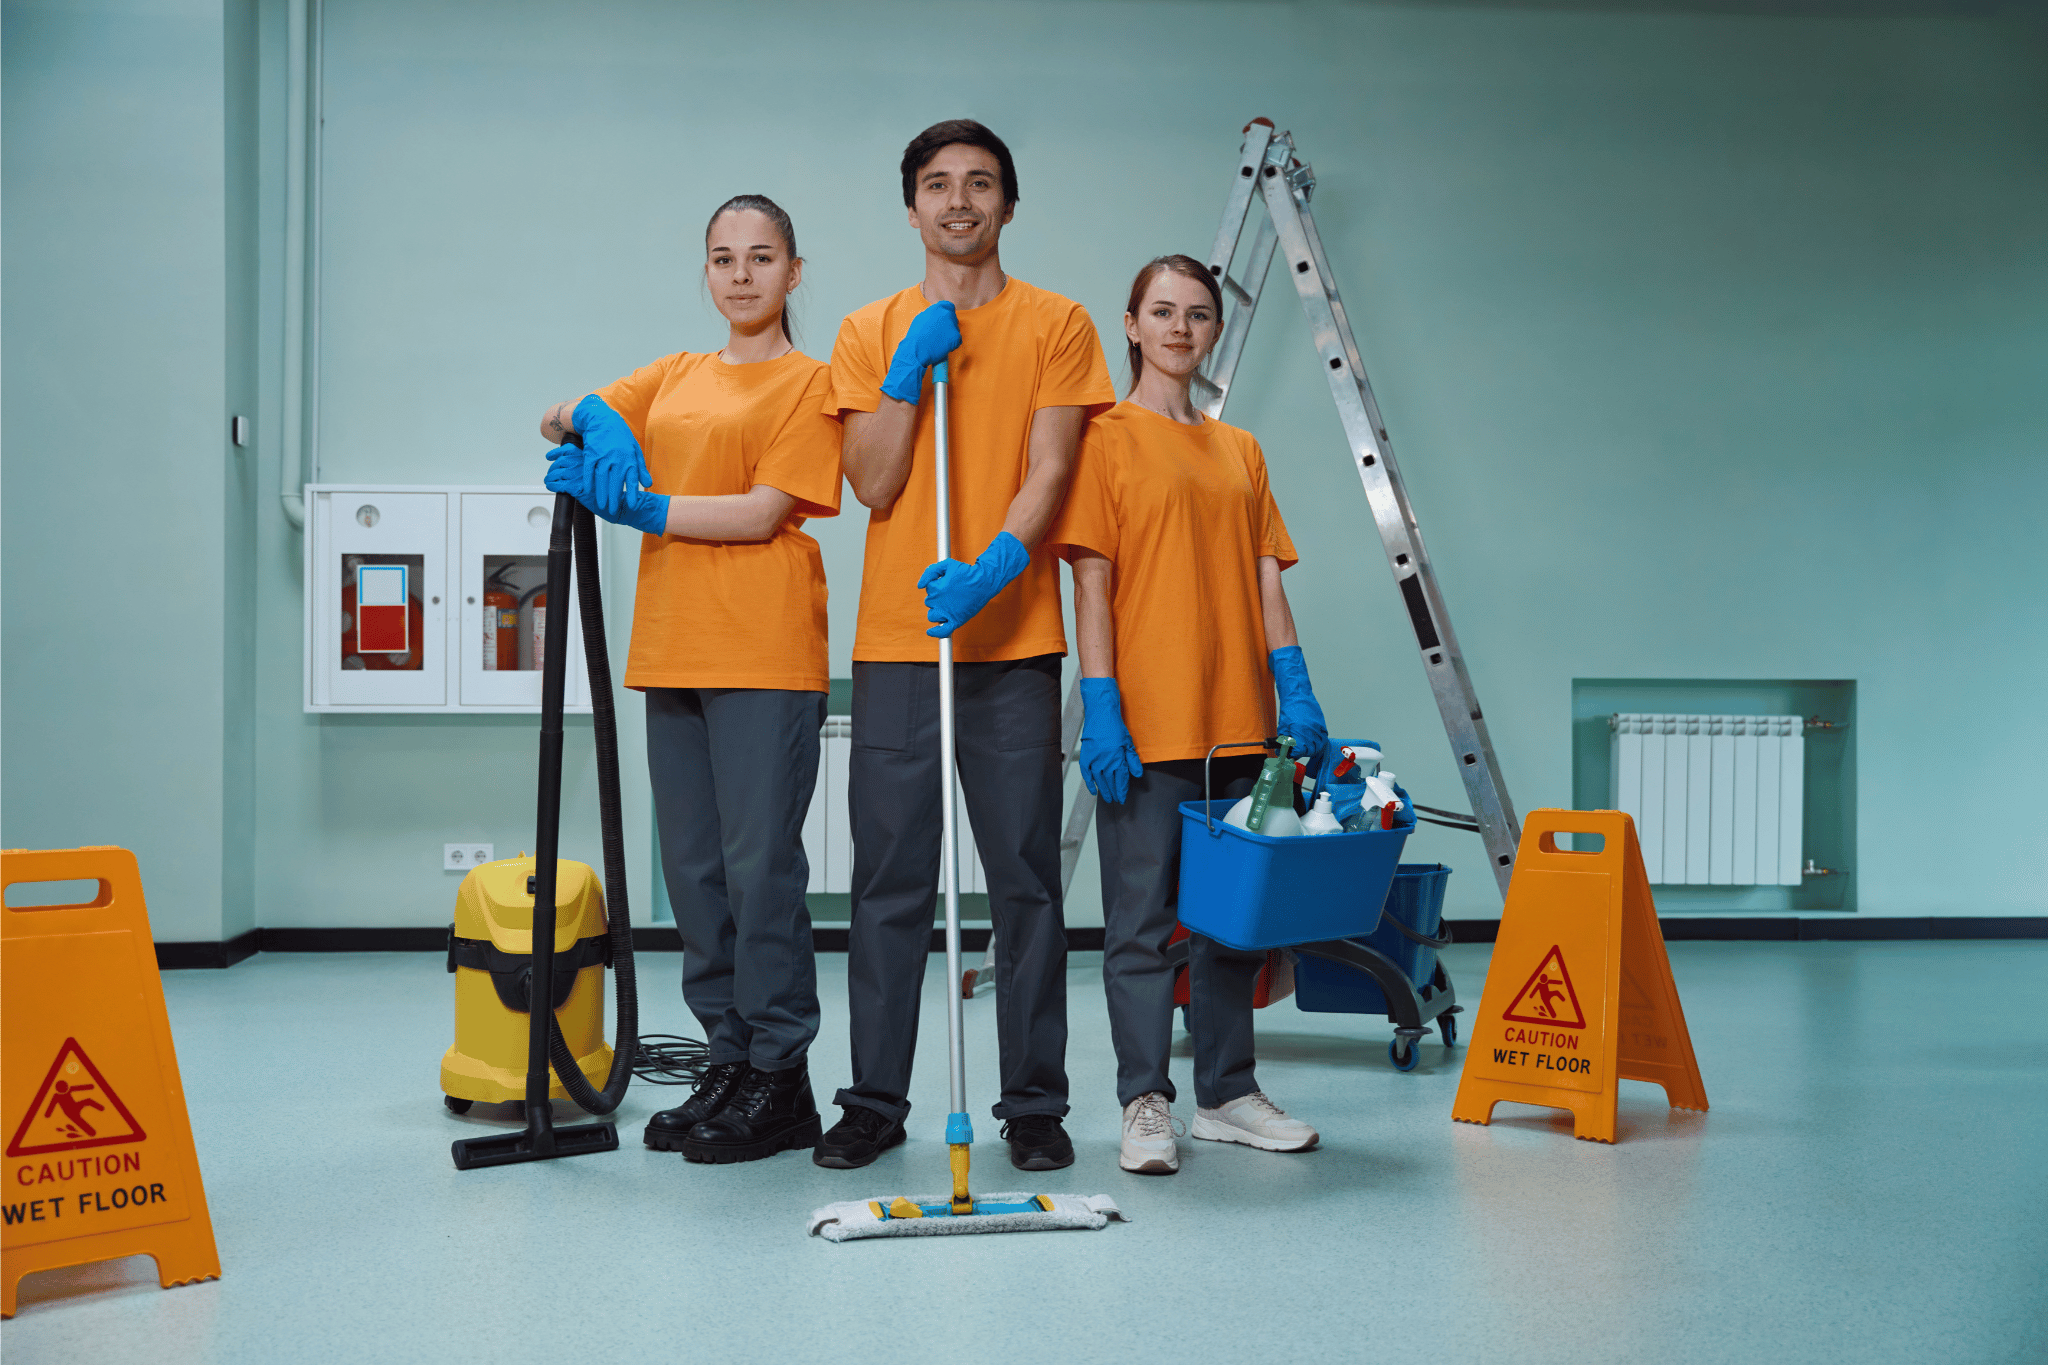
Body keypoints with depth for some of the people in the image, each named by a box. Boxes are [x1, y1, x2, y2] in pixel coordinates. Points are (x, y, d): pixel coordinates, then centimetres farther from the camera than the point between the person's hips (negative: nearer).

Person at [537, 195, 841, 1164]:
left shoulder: (809, 383, 0)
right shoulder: (676, 378, 20)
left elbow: (762, 513, -10)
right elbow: (562, 421, 20)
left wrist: (638, 506, -10)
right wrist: (590, 421, -3)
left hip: (765, 656, -7)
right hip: (674, 651, 7)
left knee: (759, 867, -5)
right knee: (694, 871, 9)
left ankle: (779, 1083, 5)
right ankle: (729, 1064, 19)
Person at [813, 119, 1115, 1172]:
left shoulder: (1057, 325, 7)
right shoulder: (871, 332, 11)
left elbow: (1050, 469, -3)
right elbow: (873, 485, 3)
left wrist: (995, 566, -19)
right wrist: (908, 372, -7)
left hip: (1013, 640, -1)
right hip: (895, 638, 1)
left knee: (1026, 878, 2)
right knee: (889, 879, 4)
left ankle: (1034, 1103, 12)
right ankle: (875, 1099, 14)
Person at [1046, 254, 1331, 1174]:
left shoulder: (1239, 450, 15)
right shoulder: (1105, 437, -1)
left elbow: (1266, 578, 12)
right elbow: (1091, 581, -7)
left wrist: (1294, 690, 1)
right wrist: (1100, 706, -15)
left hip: (1238, 718, 6)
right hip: (1145, 720, -6)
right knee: (1141, 917, 1)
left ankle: (1227, 1093, 23)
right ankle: (1145, 1104, 10)